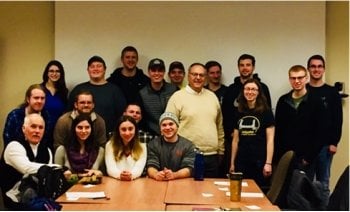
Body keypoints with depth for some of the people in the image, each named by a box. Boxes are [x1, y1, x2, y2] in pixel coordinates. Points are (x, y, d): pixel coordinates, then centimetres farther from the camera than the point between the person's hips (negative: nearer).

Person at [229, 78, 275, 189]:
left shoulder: (266, 112, 0)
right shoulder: (239, 113, 11)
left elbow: (270, 139, -5)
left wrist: (268, 163, -12)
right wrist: (232, 163, 12)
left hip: (259, 162, -4)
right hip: (241, 161, 4)